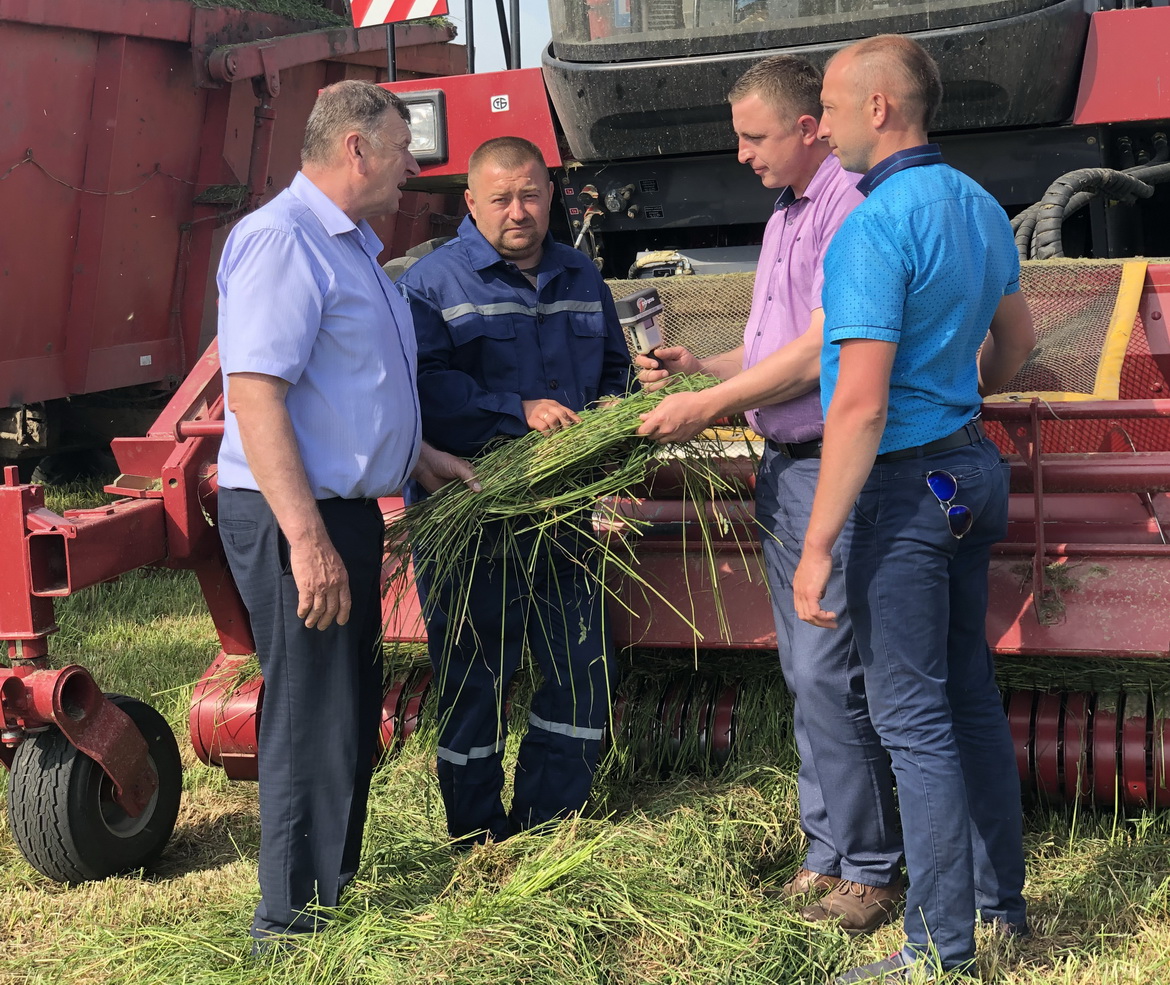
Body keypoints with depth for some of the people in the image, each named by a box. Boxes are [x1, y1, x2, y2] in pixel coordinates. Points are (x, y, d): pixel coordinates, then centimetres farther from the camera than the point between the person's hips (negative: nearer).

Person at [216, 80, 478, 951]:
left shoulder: (351, 245, 17)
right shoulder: (281, 241, -17)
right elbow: (255, 394, -25)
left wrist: (419, 457, 22)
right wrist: (307, 539, -29)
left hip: (343, 508, 11)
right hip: (295, 519, -11)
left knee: (352, 711, 18)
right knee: (312, 722, -4)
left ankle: (336, 893, 31)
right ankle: (294, 928, 8)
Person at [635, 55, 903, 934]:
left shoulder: (852, 205, -14)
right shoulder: (784, 219, 18)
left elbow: (822, 352, -19)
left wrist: (711, 406, -14)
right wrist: (701, 366, 12)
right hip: (784, 468, 10)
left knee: (829, 676, -8)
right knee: (806, 674, 13)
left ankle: (870, 871, 3)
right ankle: (827, 853, 22)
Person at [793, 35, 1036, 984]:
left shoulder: (875, 228, -20)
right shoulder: (978, 205, 9)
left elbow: (859, 406, -25)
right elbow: (1016, 338, 23)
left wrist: (818, 546, -21)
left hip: (907, 481, -9)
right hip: (973, 467, 9)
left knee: (913, 715, -2)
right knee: (970, 693, 17)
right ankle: (1000, 904, 27)